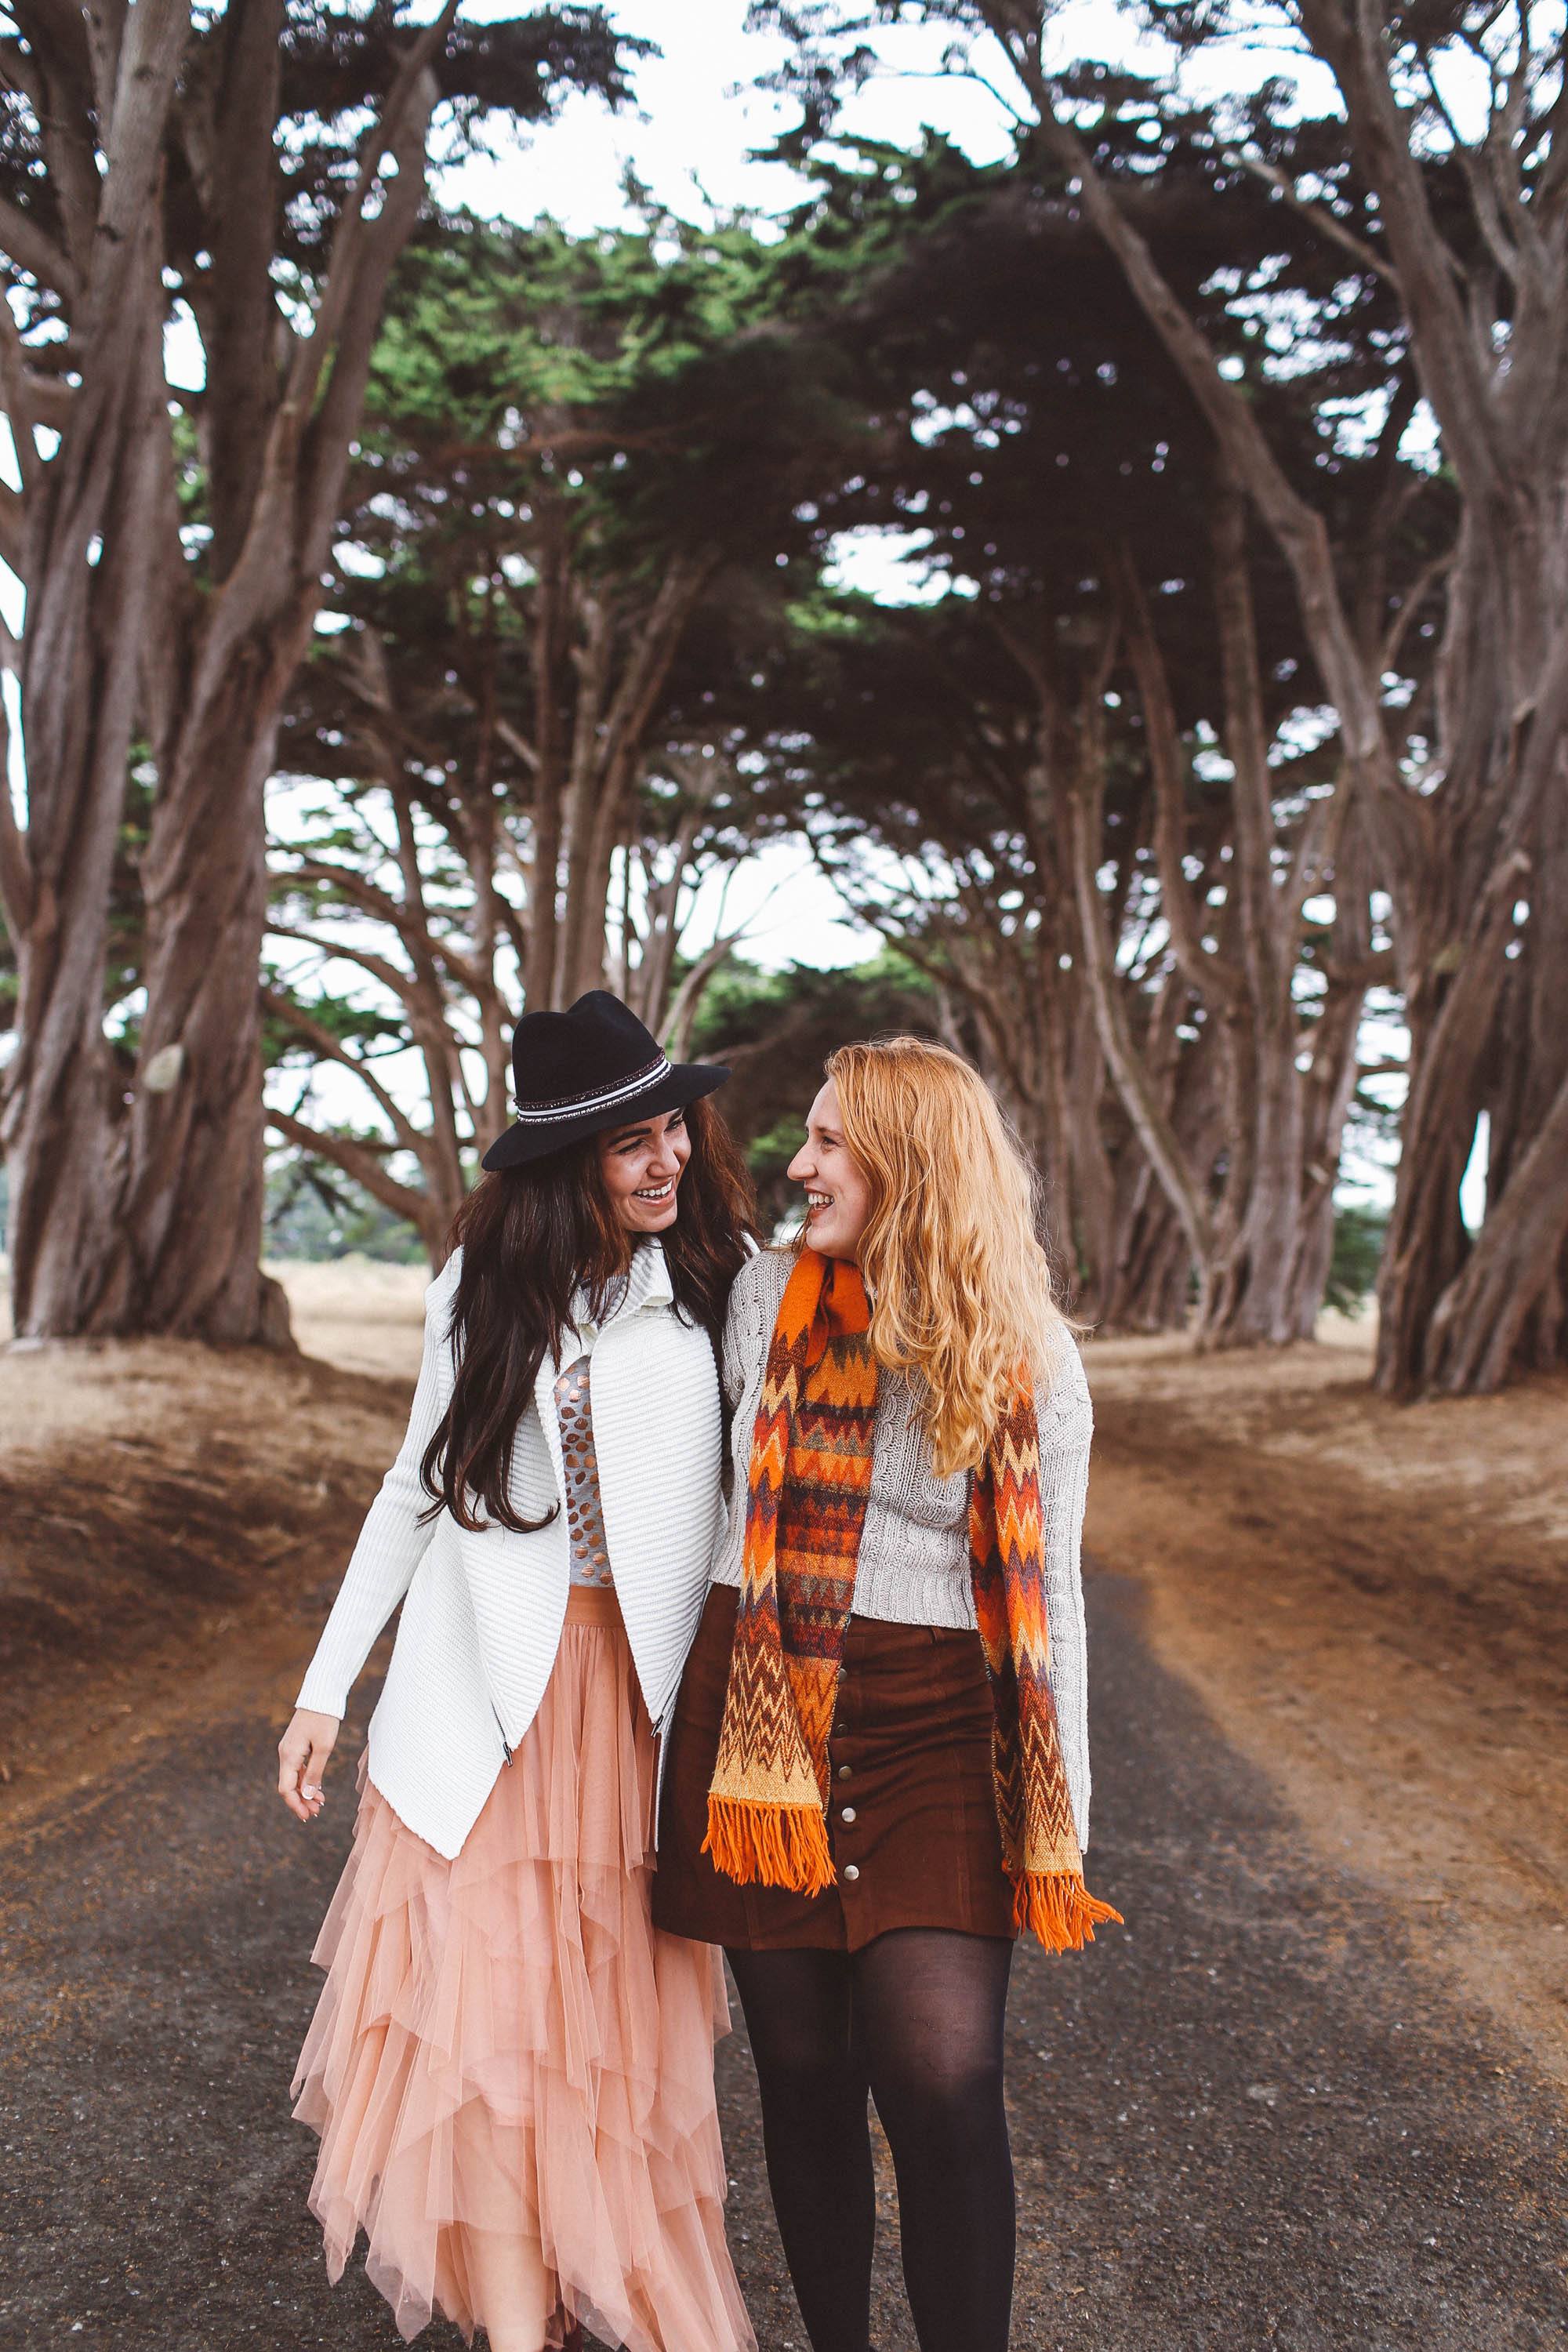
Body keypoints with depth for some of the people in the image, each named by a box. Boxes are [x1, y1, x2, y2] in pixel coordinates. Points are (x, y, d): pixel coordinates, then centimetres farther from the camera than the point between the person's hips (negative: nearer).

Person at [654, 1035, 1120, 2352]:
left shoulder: (1029, 1357, -1)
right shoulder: (767, 1296, 3)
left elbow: (1044, 1594, 4)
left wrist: (1063, 1828, 3)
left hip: (936, 1735, -1)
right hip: (766, 1721, 2)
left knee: (943, 2085, -11)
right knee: (804, 2076, 8)